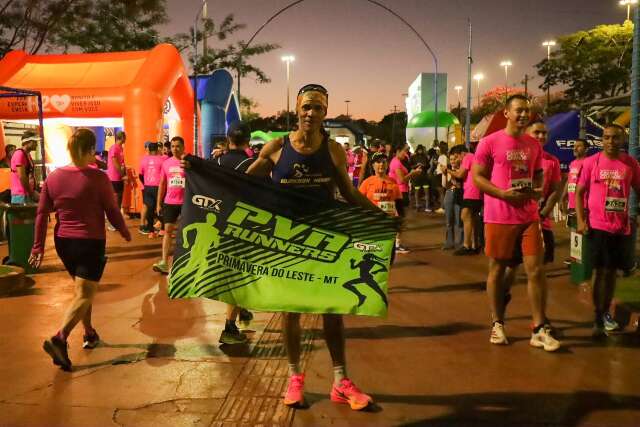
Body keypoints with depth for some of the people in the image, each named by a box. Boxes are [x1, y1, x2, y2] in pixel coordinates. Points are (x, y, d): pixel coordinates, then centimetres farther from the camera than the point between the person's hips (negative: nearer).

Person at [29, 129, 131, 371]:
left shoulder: (53, 177, 0)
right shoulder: (98, 178, -14)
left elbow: (42, 214, 1)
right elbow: (112, 211, -7)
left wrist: (38, 247, 7)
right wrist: (125, 233, 10)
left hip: (63, 242, 6)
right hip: (90, 242, -6)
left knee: (83, 289, 22)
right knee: (84, 295, -3)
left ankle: (89, 335, 32)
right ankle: (59, 339, -21)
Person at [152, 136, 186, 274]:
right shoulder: (166, 163, 5)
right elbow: (162, 184, 11)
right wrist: (158, 203, 8)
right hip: (169, 202, 3)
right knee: (168, 230, -1)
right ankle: (164, 262, -1)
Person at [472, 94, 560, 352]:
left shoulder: (534, 145, 10)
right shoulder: (490, 142, -5)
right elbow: (477, 177, -6)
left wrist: (539, 190, -2)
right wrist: (503, 193, -19)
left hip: (529, 217, 4)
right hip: (499, 218, -4)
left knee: (536, 270, -1)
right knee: (497, 270, 7)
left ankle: (539, 330, 7)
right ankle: (497, 325, 21)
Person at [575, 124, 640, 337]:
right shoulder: (591, 162, -3)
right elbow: (579, 192, -1)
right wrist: (581, 220, -10)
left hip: (622, 227, 3)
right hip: (597, 225, -3)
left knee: (612, 271, 12)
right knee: (601, 271, -3)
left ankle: (605, 313, 27)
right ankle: (598, 319, 4)